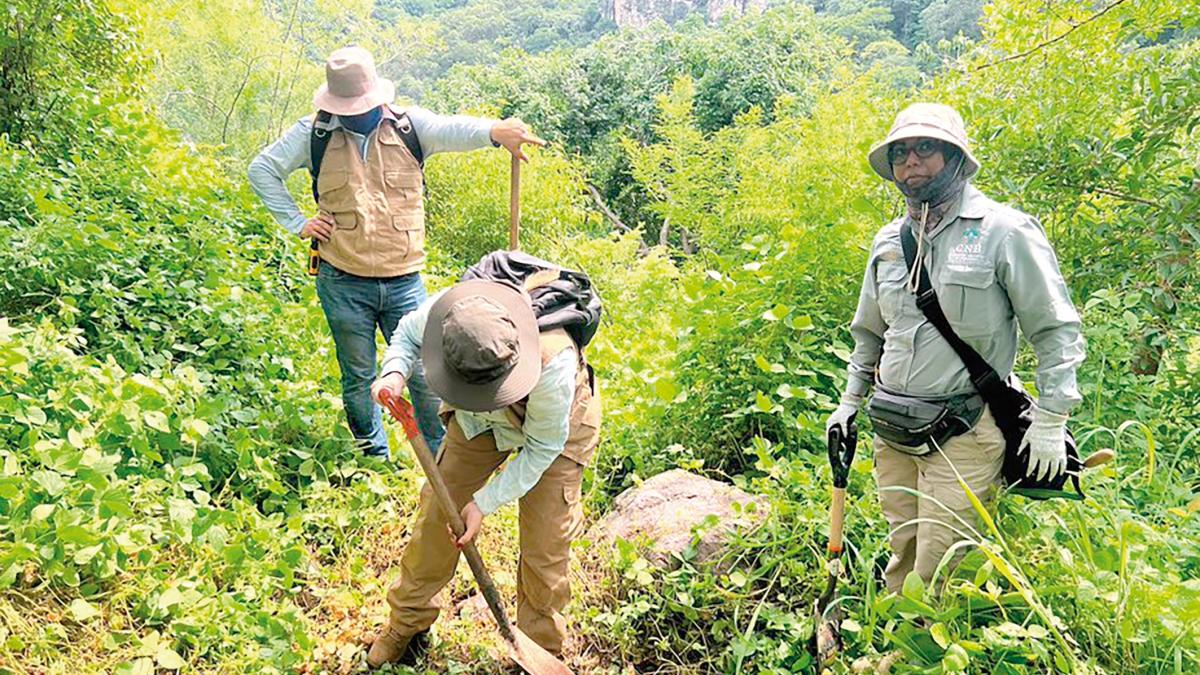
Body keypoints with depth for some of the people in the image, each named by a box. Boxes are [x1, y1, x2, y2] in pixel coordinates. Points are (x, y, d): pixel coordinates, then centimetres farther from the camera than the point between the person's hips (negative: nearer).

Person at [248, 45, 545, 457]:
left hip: (405, 281, 0)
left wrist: (494, 130, -44)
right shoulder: (315, 133, 1)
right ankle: (376, 461, 31)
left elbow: (451, 130, -22)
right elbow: (262, 169, 10)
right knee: (359, 379, 12)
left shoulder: (408, 125, -2)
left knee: (425, 373, 3)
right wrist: (296, 223, 0)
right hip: (343, 284, 1)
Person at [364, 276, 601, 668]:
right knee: (436, 512, 6)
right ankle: (408, 624, 29)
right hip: (475, 421, 4)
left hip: (554, 426, -4)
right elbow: (408, 334, -7)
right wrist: (395, 373, -29)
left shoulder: (553, 363, -44)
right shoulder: (441, 310, -36)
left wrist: (485, 502, -24)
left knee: (544, 547, -5)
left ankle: (541, 650, 20)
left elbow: (543, 448, -25)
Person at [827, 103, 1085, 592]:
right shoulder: (889, 241, 11)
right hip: (892, 433, 6)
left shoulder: (1005, 231, -7)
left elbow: (1057, 330, -4)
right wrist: (850, 400, 21)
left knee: (939, 575, -4)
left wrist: (1050, 422, -8)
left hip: (963, 434, -5)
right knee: (902, 562, 14)